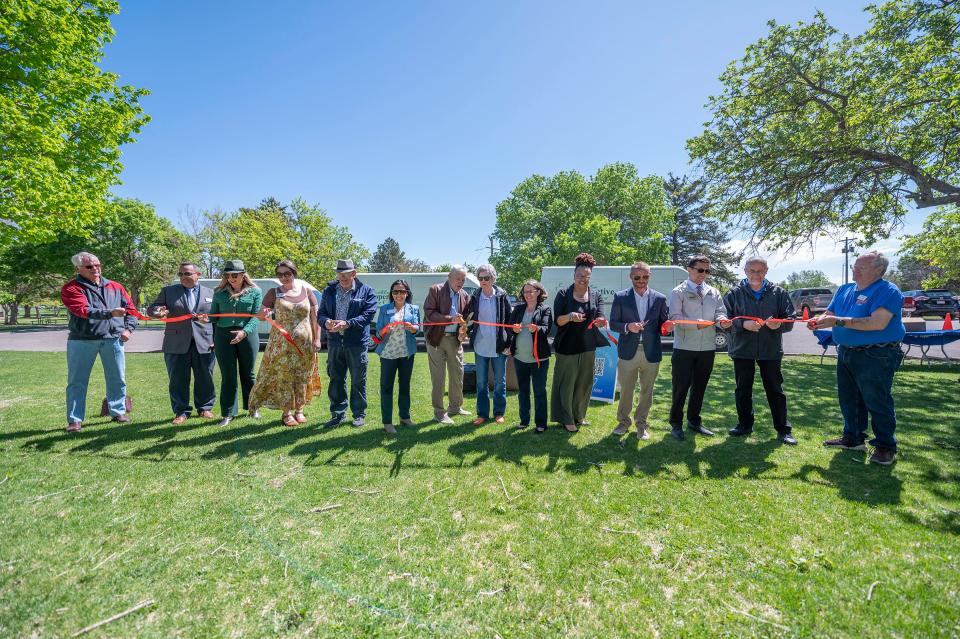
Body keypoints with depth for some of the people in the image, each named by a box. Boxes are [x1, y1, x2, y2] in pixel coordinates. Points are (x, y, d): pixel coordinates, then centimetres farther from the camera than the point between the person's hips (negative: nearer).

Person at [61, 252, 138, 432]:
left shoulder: (115, 287, 11)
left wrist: (128, 328, 0)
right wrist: (110, 313, -32)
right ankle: (75, 420, 13)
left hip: (113, 339, 3)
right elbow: (84, 310, -18)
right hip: (82, 341, -2)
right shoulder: (71, 288, -2)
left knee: (117, 379, 8)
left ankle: (118, 412, 21)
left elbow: (130, 308, 14)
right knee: (77, 381, 4)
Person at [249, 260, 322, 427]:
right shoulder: (274, 293, 3)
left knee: (303, 377, 7)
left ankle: (299, 410, 22)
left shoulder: (307, 290, 4)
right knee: (283, 378, 0)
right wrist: (263, 314, -21)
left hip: (305, 343, 1)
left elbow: (315, 316, 4)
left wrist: (317, 339, -2)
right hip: (281, 344, -1)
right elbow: (260, 316, 3)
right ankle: (286, 413, 13)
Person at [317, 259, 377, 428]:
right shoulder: (329, 291, 10)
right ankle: (338, 414, 25)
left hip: (357, 343, -3)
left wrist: (348, 323, -22)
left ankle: (359, 414, 21)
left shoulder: (366, 291, -1)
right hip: (335, 342, 4)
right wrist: (326, 321, -15)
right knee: (336, 379, 11)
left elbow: (368, 315, -10)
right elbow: (321, 312, 9)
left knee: (358, 381, 6)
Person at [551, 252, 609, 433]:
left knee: (584, 383, 11)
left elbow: (600, 318, -7)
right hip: (567, 346, -3)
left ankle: (578, 415, 29)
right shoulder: (563, 294, -3)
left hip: (588, 347, 3)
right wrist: (570, 316, -28)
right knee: (566, 383, 1)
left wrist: (600, 321, -30)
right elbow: (557, 320, -8)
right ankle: (566, 419, 13)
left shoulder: (596, 296, 5)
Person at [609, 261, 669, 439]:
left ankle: (641, 423, 29)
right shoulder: (620, 297, 0)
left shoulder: (660, 298, 4)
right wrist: (627, 327, -17)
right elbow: (613, 323, 1)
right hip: (628, 352, -1)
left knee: (646, 391, 12)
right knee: (625, 390, 9)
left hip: (651, 353, 1)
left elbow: (663, 324, 10)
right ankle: (623, 422, 27)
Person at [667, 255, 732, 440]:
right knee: (681, 387, 1)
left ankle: (694, 421, 30)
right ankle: (676, 423, 15)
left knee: (700, 386, 15)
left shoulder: (714, 293, 13)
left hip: (707, 348, 5)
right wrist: (696, 324, -25)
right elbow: (674, 317, -12)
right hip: (684, 348, -5)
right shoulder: (679, 292, -2)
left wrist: (722, 320, -19)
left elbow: (720, 312, 5)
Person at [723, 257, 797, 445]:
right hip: (742, 350, 0)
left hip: (771, 350, 0)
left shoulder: (779, 293, 5)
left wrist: (778, 324, -18)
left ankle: (783, 429, 19)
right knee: (743, 390, 10)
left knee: (775, 390, 7)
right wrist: (743, 324, -20)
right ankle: (744, 424, 25)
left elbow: (790, 319, 4)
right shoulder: (734, 294, 1)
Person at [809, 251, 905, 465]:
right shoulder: (844, 290, 12)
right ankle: (852, 438, 29)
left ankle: (886, 447, 14)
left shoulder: (888, 291, -12)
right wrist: (818, 320, -10)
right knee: (849, 400, 16)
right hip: (846, 354, 8)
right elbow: (829, 313, 13)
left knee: (878, 403, 0)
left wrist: (839, 321, -27)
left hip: (876, 357, -8)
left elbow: (878, 323, -24)